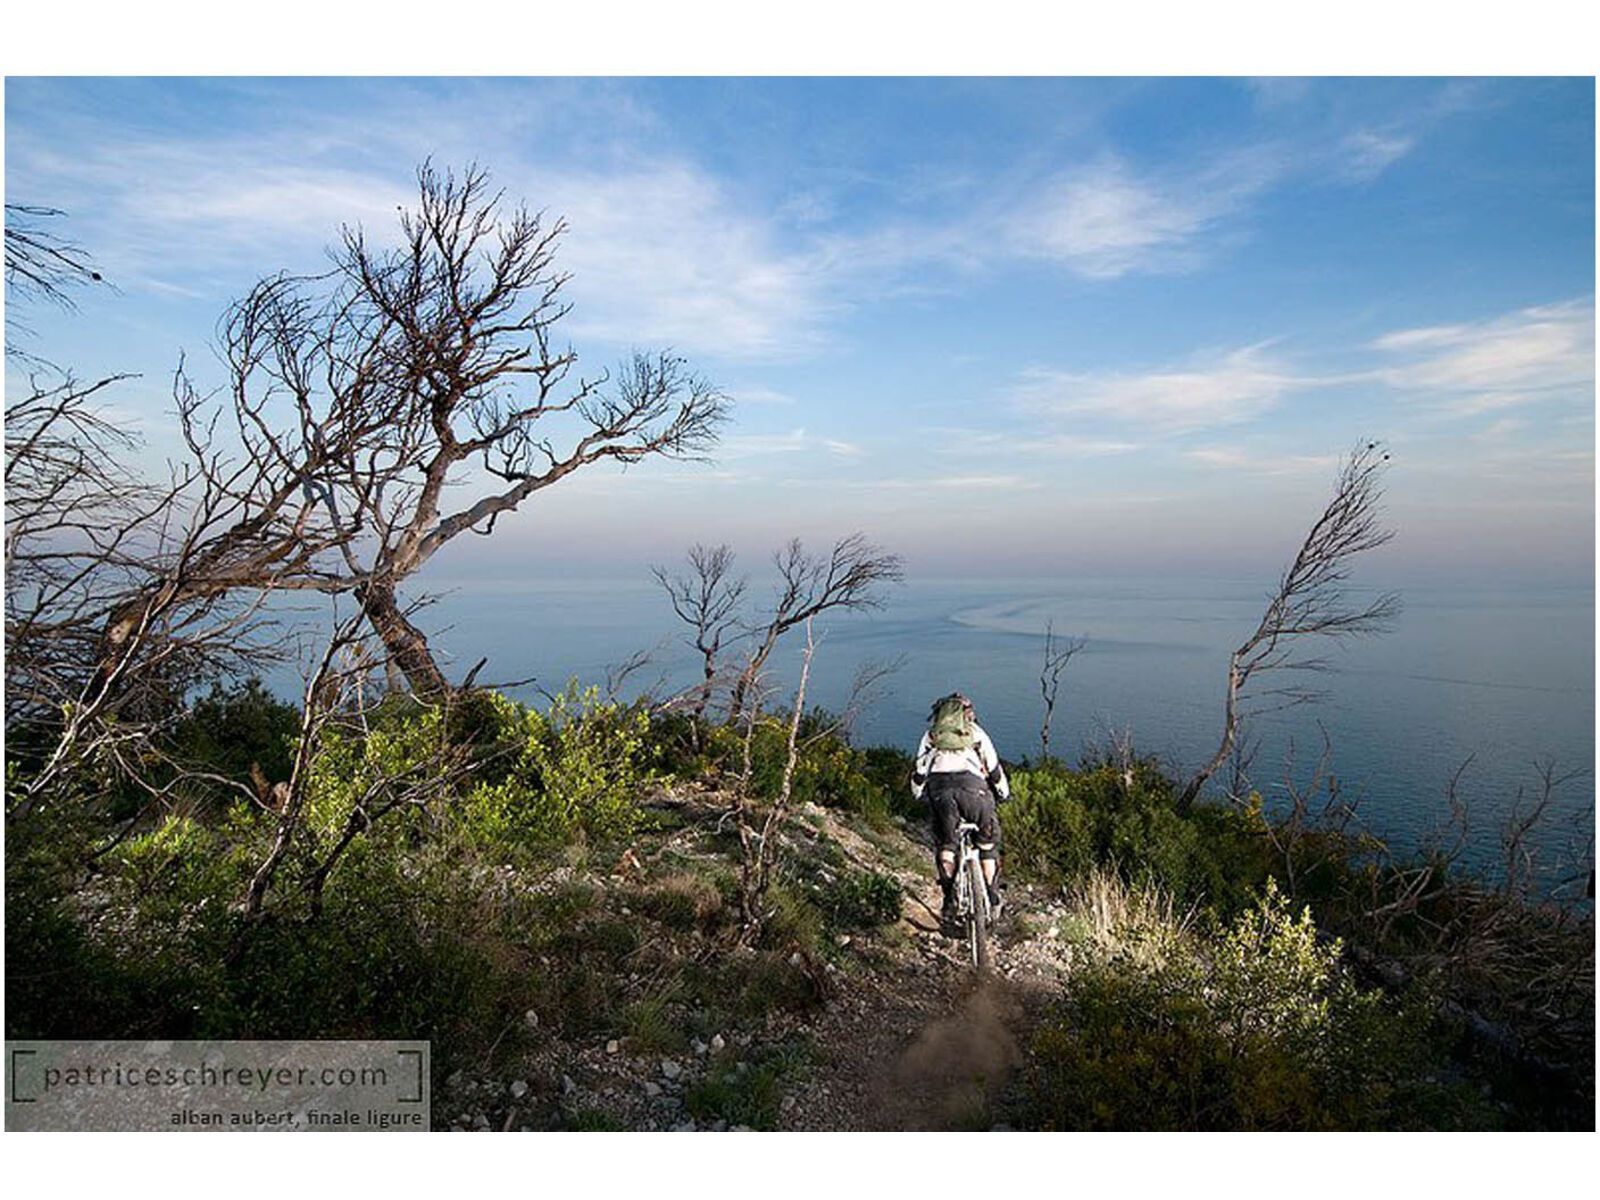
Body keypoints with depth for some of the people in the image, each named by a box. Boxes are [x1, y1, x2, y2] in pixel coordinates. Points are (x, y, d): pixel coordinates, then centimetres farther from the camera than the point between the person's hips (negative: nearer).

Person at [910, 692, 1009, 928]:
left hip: (939, 786, 1)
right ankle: (991, 895, 19)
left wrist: (919, 794, 40)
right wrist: (1004, 793, 40)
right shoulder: (976, 732, 28)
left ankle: (950, 897, 7)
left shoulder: (930, 735, 29)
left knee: (944, 842, 17)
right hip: (972, 784, 0)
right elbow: (994, 768, 27)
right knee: (987, 841, 19)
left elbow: (919, 771, 25)